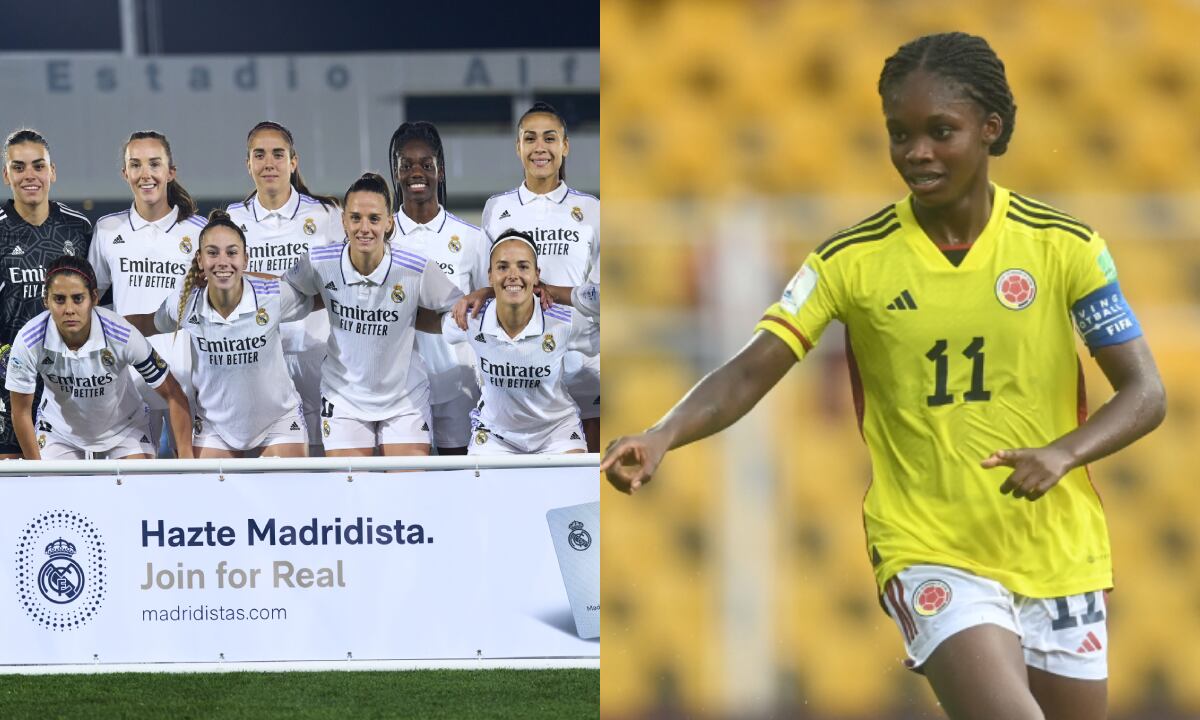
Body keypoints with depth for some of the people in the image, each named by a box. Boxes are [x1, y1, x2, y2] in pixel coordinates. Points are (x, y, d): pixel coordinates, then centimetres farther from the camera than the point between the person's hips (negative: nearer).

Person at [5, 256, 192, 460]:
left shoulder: (122, 336, -31)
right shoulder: (28, 342, -28)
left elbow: (173, 395, -19)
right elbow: (21, 411, -13)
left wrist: (186, 456, -23)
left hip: (123, 426, -1)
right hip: (59, 431, 1)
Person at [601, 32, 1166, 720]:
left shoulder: (1064, 247, -3)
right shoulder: (853, 259, -4)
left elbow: (1145, 393, -3)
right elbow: (750, 373, -10)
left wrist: (1062, 453, -22)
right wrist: (661, 437, -29)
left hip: (1059, 556, 2)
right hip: (928, 552, -2)